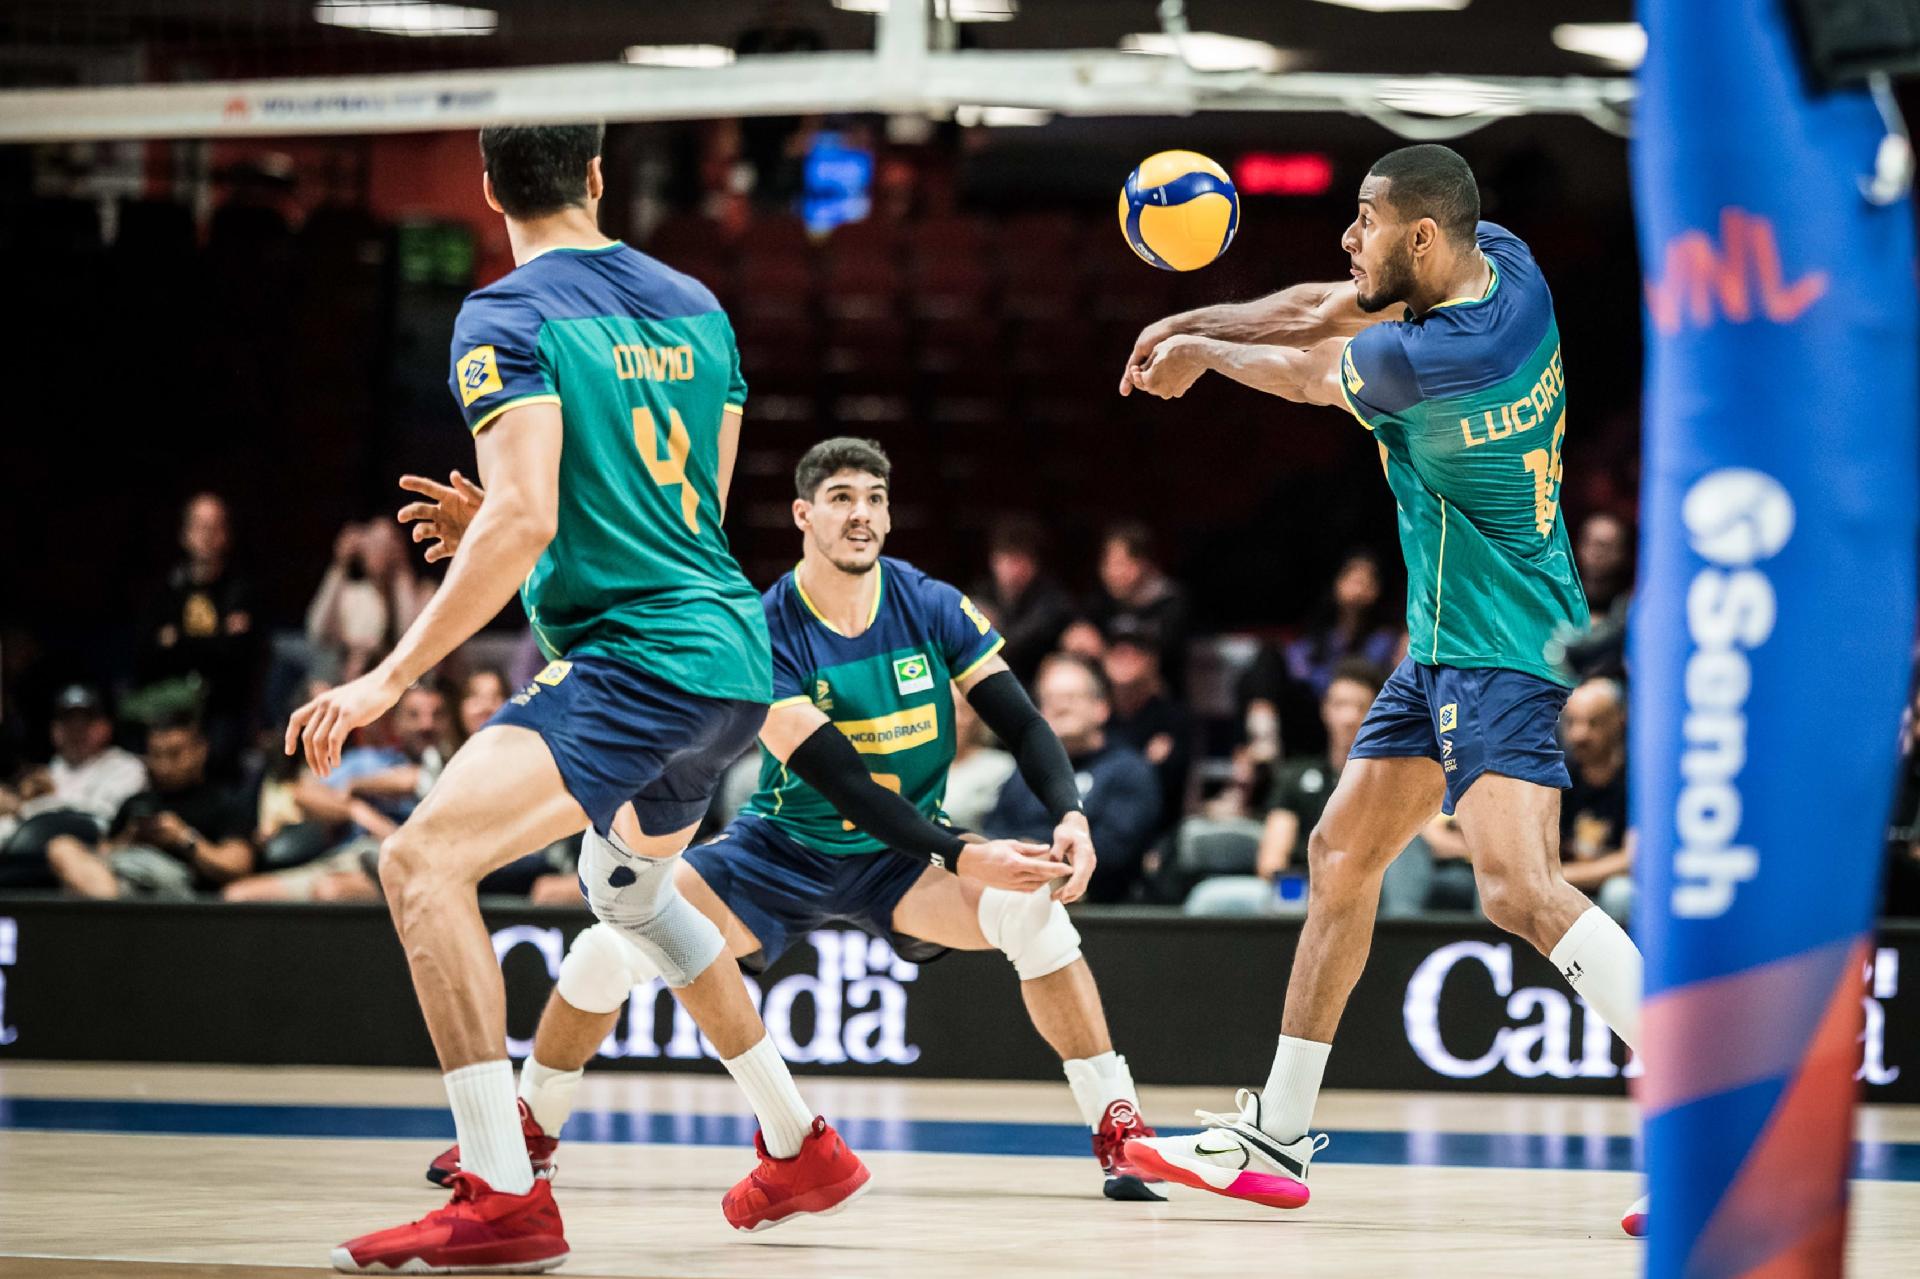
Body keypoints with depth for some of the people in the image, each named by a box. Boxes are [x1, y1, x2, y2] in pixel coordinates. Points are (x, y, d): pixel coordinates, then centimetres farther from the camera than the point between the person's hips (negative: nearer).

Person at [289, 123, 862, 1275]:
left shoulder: (509, 317, -8)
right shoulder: (695, 305, 15)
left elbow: (524, 521, -19)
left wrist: (391, 678, -16)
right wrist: (496, 530, 33)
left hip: (636, 657, -9)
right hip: (739, 657, 9)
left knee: (426, 858, -18)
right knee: (628, 881, 34)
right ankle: (802, 1150, 40)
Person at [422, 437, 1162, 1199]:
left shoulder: (933, 609, -11)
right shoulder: (766, 634, -20)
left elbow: (1022, 723, -9)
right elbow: (844, 786, -27)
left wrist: (1070, 815, -30)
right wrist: (964, 856, -37)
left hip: (905, 860, 1)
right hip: (785, 851, -1)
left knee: (1034, 909, -30)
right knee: (609, 948, -19)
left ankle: (1118, 1130, -18)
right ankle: (530, 1128, 7)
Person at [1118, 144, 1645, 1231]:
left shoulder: (1426, 364, -26)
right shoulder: (1504, 261, 0)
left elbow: (1304, 372, -4)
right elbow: (1324, 311, 15)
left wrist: (1203, 349, 15)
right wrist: (1196, 324, 7)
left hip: (1494, 647, -11)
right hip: (1450, 641, 11)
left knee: (1520, 890, -24)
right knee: (1340, 853, 16)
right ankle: (1276, 1139, 24)